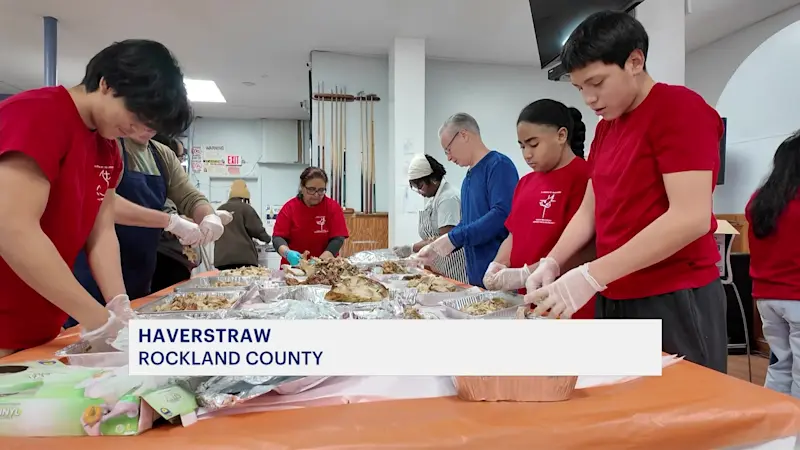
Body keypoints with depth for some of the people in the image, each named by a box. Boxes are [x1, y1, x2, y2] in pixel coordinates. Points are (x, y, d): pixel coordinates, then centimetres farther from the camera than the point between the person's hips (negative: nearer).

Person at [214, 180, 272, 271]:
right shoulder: (246, 208, 1)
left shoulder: (219, 210, 16)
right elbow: (257, 230, -3)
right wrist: (267, 238, 16)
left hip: (222, 259, 4)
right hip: (244, 258, -4)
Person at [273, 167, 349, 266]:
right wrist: (288, 253, -23)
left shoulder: (333, 207, -1)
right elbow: (278, 237, -3)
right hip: (294, 267, 0)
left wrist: (320, 261, -20)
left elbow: (338, 238, -7)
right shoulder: (289, 207, 1)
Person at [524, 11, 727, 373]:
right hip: (615, 300, 7)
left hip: (675, 301, -7)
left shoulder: (680, 108, -10)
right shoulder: (605, 127, 13)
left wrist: (590, 276, -24)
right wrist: (551, 263, -5)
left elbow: (692, 218, -20)